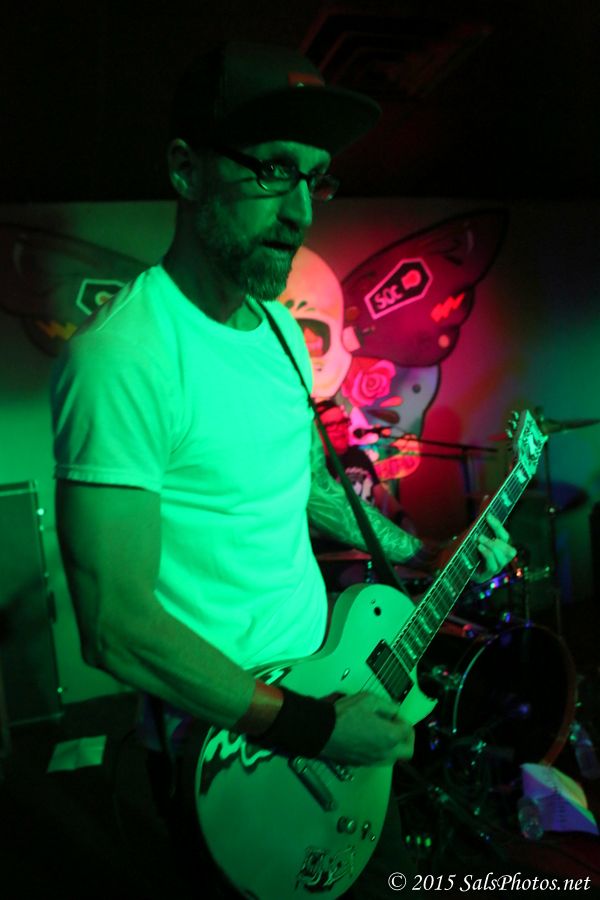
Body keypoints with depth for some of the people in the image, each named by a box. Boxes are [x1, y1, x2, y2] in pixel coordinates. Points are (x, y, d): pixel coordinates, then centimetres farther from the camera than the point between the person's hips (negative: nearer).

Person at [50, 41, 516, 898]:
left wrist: (428, 554, 10)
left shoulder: (280, 325, 1)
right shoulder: (123, 356, -28)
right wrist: (309, 726, -24)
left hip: (322, 677, 8)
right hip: (223, 732, -7)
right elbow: (115, 625, -29)